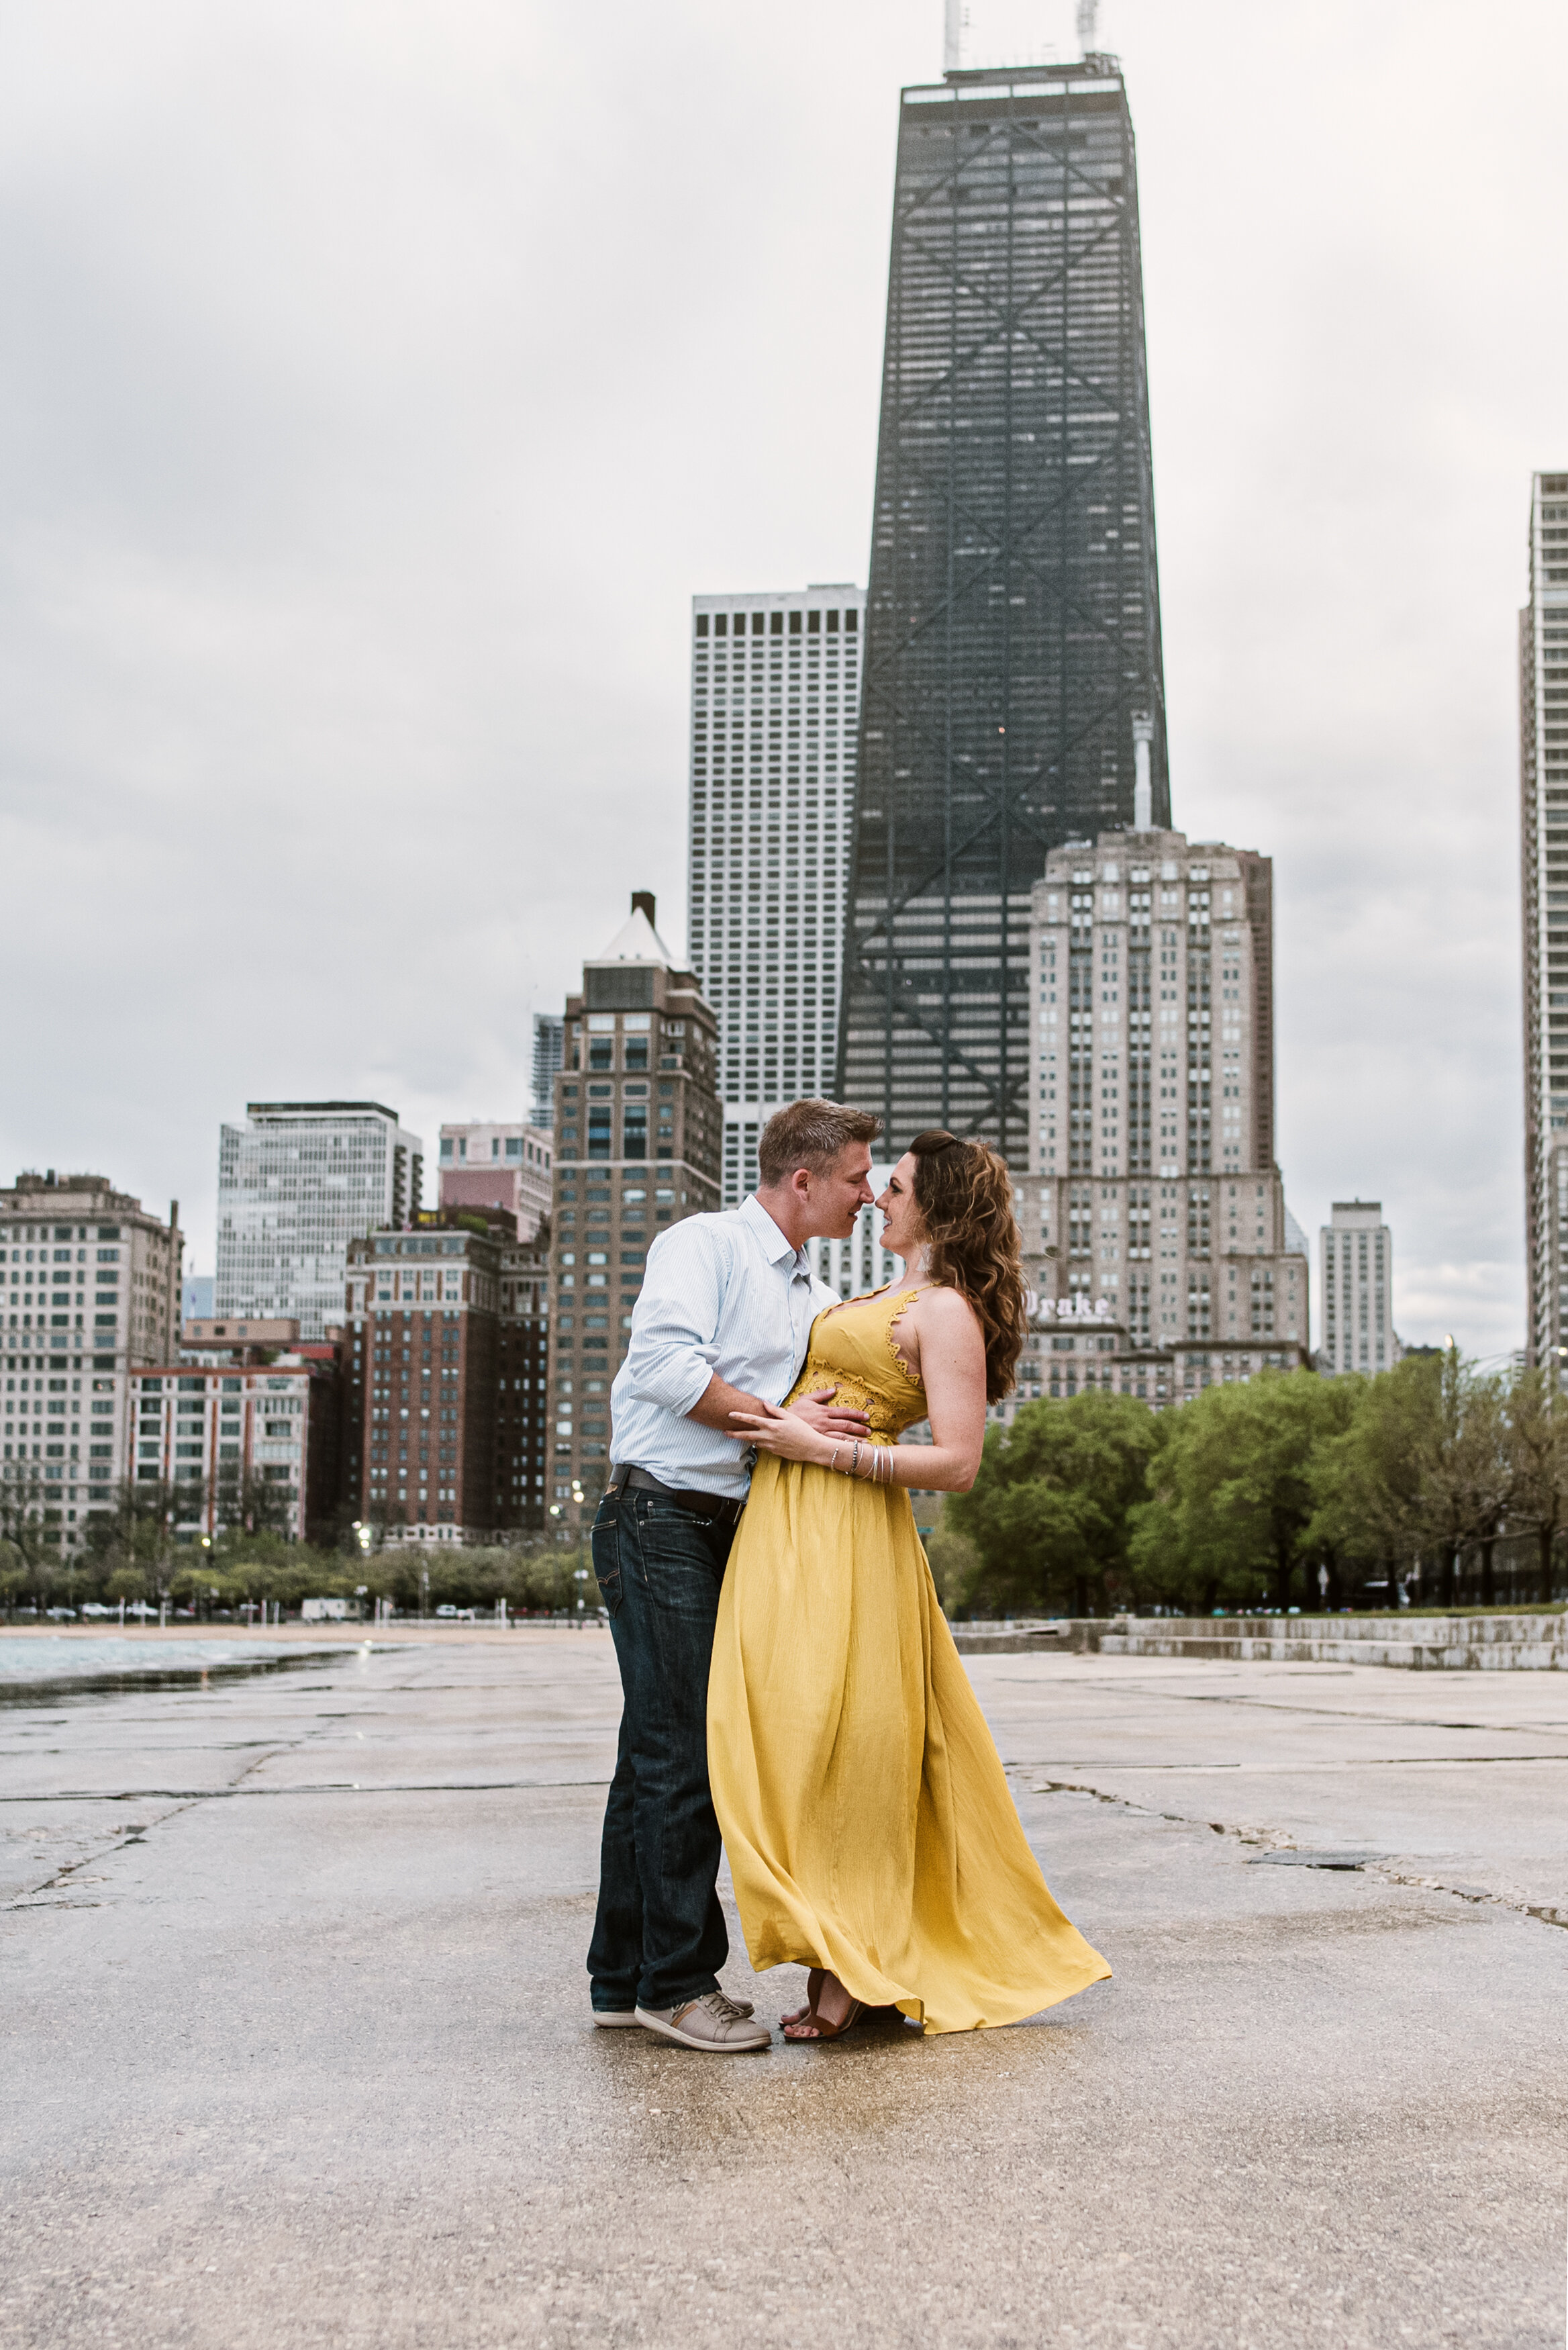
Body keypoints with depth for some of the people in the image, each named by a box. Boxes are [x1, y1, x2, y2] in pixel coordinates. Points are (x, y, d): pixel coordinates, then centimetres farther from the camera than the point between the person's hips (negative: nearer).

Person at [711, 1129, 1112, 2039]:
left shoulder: (947, 1311, -9)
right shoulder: (886, 1298, 19)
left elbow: (957, 1463, -17)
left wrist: (822, 1449, -17)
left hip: (844, 1540, -9)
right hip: (786, 1529, 9)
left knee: (837, 1752, -6)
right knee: (796, 1745, 8)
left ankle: (850, 1976, 3)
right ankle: (842, 1963, 15)